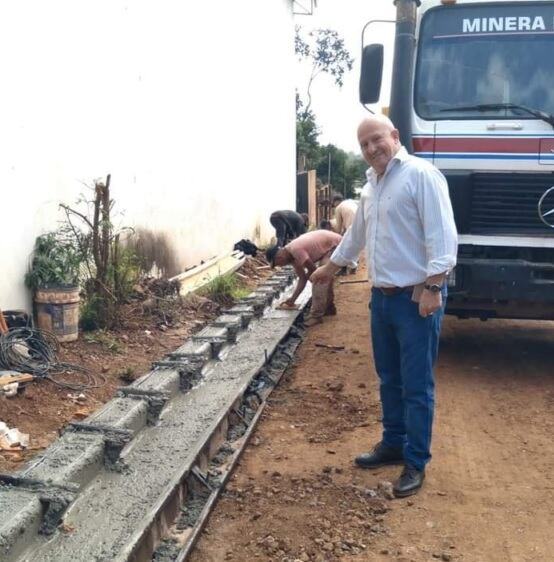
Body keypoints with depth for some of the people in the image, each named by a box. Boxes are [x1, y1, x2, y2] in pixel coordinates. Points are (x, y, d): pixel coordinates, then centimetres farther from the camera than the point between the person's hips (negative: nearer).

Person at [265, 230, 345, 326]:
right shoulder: (292, 256, 3)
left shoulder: (295, 249, -26)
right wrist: (292, 299, 3)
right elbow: (302, 278, 8)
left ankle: (316, 315, -14)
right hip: (331, 246, 10)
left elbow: (312, 269, -18)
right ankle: (329, 308, 37)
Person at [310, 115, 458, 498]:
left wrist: (433, 287, -26)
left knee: (417, 386, 0)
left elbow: (442, 235, -19)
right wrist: (330, 267, 38)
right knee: (389, 379, 18)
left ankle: (416, 463, 11)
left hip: (417, 297, -8)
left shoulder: (421, 175, -12)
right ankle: (393, 444, 33)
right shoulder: (371, 185, 15)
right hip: (382, 296, 9)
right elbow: (357, 233, 30)